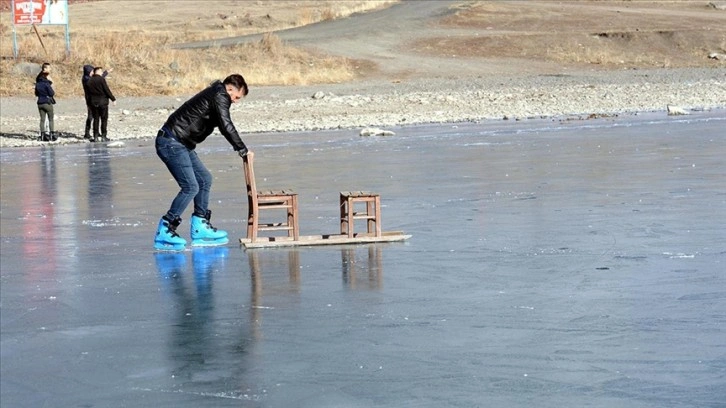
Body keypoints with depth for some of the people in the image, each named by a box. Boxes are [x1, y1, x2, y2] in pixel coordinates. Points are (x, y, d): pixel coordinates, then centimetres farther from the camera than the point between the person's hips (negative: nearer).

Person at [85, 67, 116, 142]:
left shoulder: (89, 81, 5)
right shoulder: (101, 79, -12)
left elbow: (88, 93, 9)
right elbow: (107, 90, -13)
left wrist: (89, 103, 17)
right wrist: (113, 99, -6)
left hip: (93, 102, 5)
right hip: (102, 102, -5)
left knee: (96, 119, 10)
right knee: (104, 119, 2)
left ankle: (95, 136, 7)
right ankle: (104, 136, 1)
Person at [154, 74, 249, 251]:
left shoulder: (214, 94, 20)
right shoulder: (219, 96, -11)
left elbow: (223, 125, 26)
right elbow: (226, 126, -19)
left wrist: (239, 147, 21)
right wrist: (241, 148, -12)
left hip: (181, 144, 11)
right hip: (171, 143, -11)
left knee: (204, 179, 13)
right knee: (190, 187, -14)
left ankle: (200, 228, 17)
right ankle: (165, 231, -8)